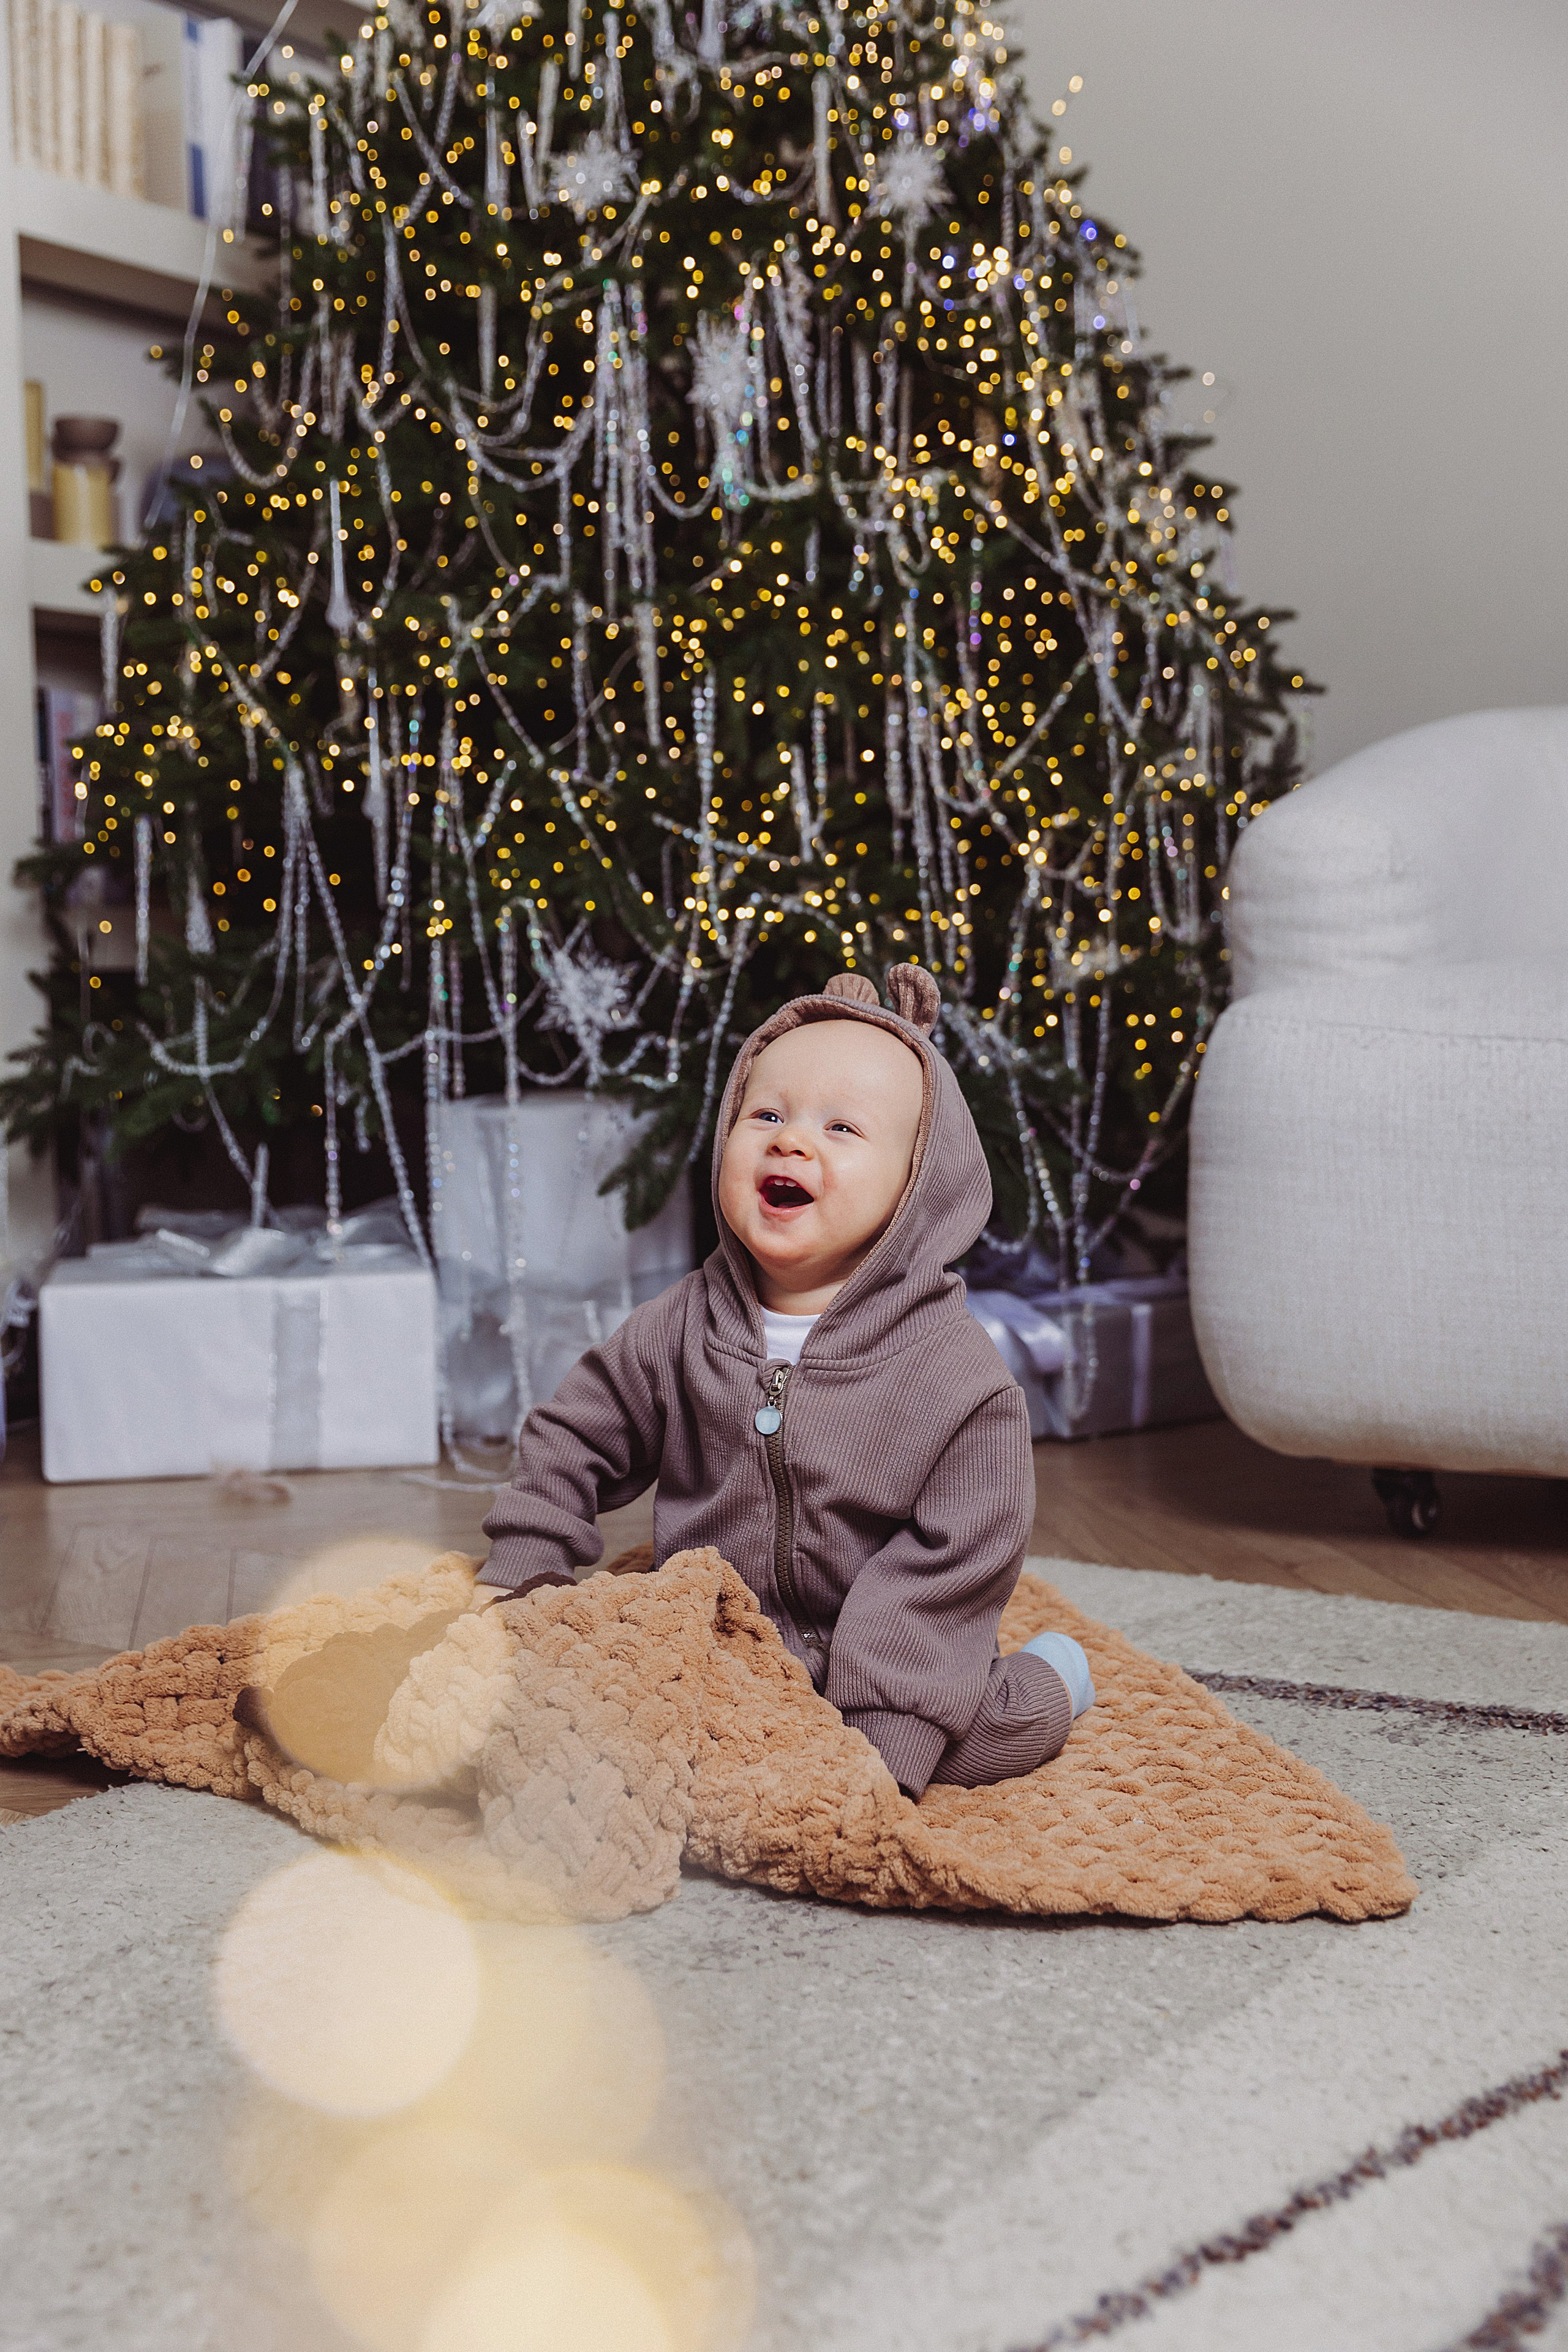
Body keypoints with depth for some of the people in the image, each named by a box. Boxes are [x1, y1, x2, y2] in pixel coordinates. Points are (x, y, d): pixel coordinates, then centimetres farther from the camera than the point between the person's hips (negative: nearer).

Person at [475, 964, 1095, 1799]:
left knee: (999, 1730, -23)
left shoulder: (957, 1377, -17)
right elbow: (573, 1438, 9)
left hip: (878, 1661, -3)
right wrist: (520, 1573, 0)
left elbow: (952, 1563, -17)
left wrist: (880, 1739, -22)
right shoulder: (682, 1329, -5)